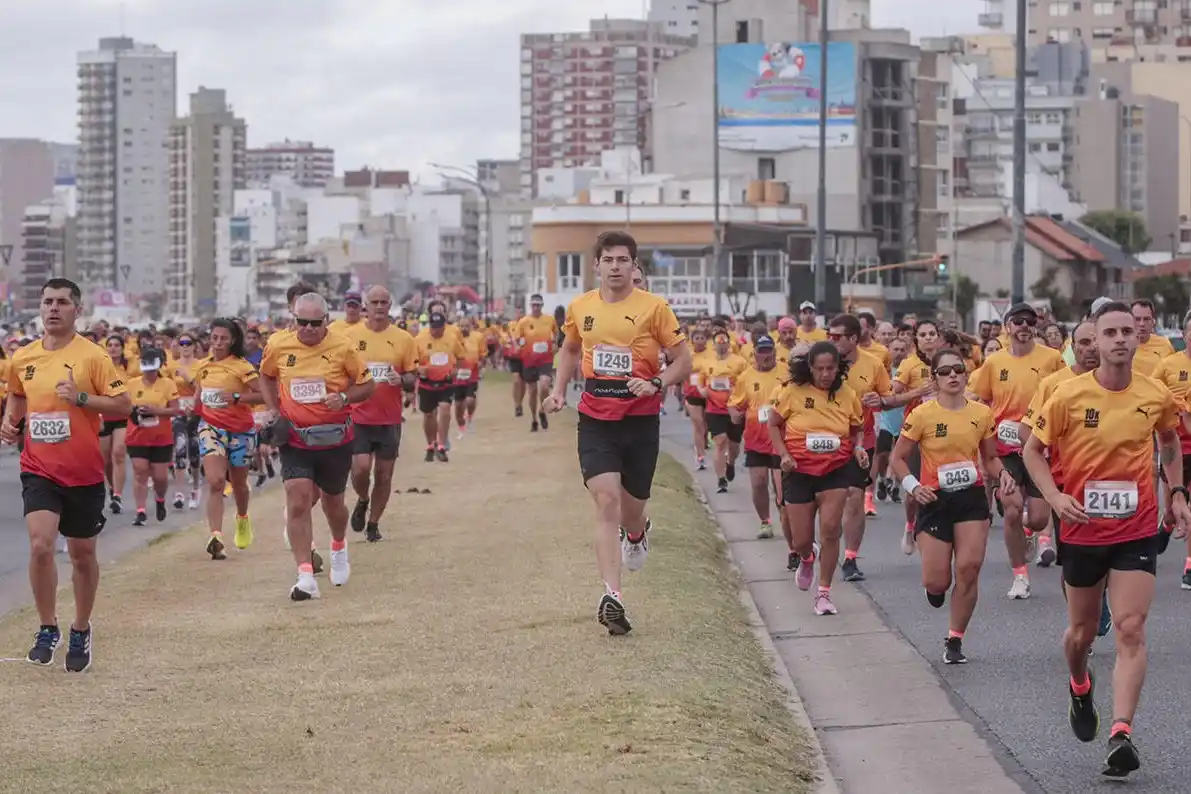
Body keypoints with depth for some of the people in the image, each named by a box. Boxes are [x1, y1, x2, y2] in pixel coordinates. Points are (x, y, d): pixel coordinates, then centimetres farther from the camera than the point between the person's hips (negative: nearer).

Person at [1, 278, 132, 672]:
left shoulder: (93, 356, -8)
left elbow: (123, 405, -9)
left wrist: (82, 397, -21)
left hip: (84, 473, -2)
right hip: (39, 471, 2)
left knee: (82, 554, 10)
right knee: (40, 545, -17)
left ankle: (81, 632, 29)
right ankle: (48, 629, 0)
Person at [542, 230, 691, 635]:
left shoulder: (653, 307, -6)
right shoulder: (580, 308, 4)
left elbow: (683, 361, -2)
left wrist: (656, 383, -20)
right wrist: (559, 391, 12)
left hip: (641, 420, -1)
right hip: (595, 419, 1)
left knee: (631, 507, 10)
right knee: (606, 500, -14)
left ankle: (636, 533, 51)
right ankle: (611, 596, -18)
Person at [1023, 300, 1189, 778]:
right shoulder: (1069, 396, -11)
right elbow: (1033, 450, -1)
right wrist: (1055, 496, -15)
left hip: (1136, 531, 0)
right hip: (1082, 529, 0)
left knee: (1131, 630, -13)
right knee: (1082, 629, 16)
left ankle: (1121, 735, -16)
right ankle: (1080, 689, 49)